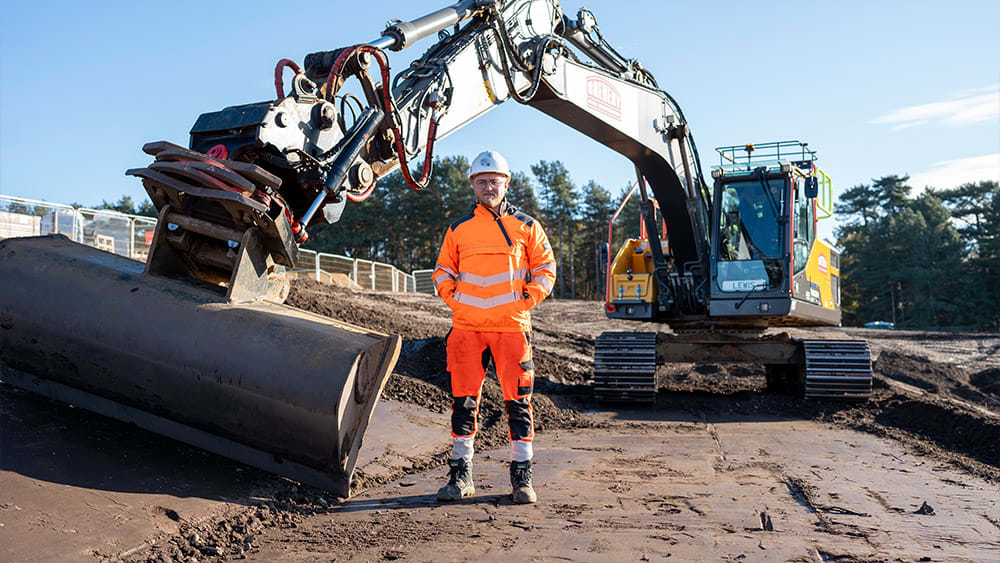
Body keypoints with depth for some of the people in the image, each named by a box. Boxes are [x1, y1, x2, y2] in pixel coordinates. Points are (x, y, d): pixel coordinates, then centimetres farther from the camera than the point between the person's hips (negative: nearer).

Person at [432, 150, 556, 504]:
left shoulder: (526, 226, 7)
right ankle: (461, 475, 15)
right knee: (463, 402, 4)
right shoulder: (459, 229, 11)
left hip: (512, 326, -1)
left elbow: (546, 267, 11)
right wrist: (453, 299, 4)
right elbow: (443, 270, 19)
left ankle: (522, 477, 11)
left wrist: (527, 300, 0)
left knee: (518, 402, 1)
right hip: (467, 327, 2)